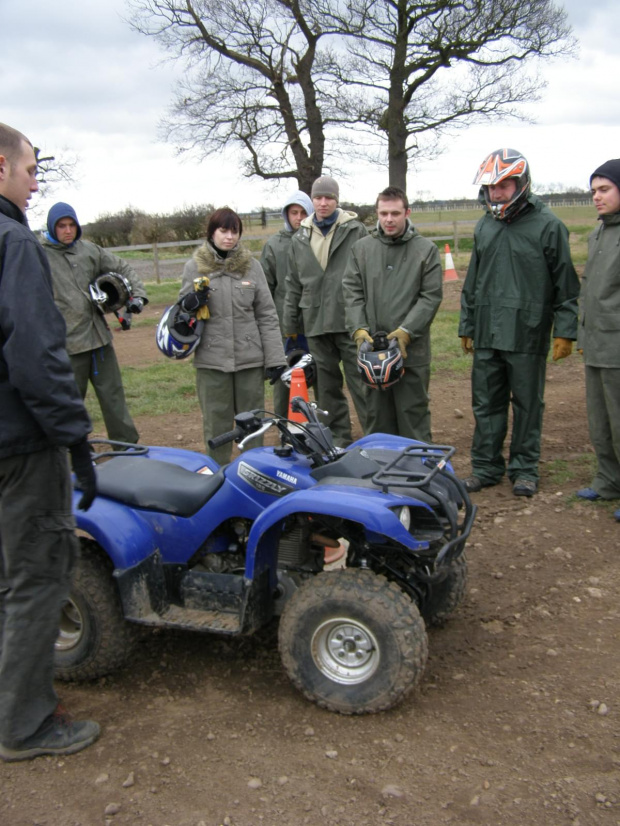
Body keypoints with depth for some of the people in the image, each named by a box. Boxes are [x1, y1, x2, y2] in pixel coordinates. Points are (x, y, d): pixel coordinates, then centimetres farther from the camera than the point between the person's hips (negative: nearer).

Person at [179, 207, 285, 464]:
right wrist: (188, 306, -15)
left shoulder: (251, 265, 5)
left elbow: (267, 315, 4)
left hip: (250, 357, 1)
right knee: (216, 423, 6)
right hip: (211, 359, 0)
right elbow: (182, 307, 10)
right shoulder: (194, 267, 4)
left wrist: (275, 357, -1)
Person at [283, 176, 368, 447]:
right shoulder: (300, 238, 13)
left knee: (361, 381, -4)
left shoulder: (355, 230, 1)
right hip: (316, 322, 4)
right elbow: (293, 283, 17)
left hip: (350, 320, -4)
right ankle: (338, 438, 22)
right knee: (327, 386, 10)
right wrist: (291, 322, 15)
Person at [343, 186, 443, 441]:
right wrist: (359, 330, -8)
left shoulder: (426, 250, 3)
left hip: (413, 349, -2)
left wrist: (406, 331, -13)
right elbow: (352, 293, 5)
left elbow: (431, 296, -3)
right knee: (377, 414, 11)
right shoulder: (361, 248, 10)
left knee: (413, 413, 4)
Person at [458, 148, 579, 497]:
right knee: (486, 404, 10)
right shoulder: (485, 226, 12)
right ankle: (486, 466, 21)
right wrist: (467, 327, 19)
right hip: (487, 334, 5)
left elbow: (565, 283, -4)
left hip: (527, 335, -5)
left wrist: (565, 331, -8)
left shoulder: (547, 225, -5)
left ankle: (525, 468, 19)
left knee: (527, 405, 6)